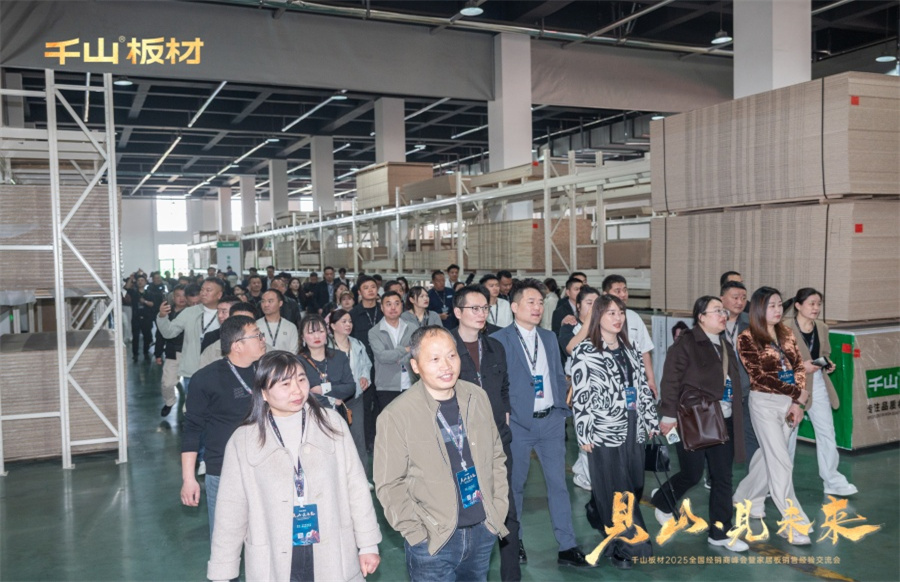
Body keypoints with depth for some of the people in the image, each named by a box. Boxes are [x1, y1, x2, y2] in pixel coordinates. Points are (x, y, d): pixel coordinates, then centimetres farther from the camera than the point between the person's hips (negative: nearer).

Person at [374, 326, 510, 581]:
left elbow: (496, 456, 9)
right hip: (434, 540, -4)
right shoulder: (396, 416, -16)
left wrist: (498, 509, 4)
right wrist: (418, 534, -12)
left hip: (484, 531, 4)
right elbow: (389, 484, -11)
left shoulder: (477, 397, -1)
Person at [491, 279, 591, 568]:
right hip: (518, 423, -4)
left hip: (551, 420, 4)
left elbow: (559, 376, 15)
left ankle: (567, 547, 12)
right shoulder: (499, 340, -6)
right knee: (515, 485, 10)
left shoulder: (549, 337, 11)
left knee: (558, 483, 4)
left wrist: (563, 409, 6)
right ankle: (515, 540, 28)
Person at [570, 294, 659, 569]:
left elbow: (643, 387, 16)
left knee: (634, 486, 11)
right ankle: (629, 547, 8)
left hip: (633, 427, 6)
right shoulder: (584, 352, -6)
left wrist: (651, 420, 12)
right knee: (615, 490, -2)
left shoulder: (629, 350, 14)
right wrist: (585, 433, -12)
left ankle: (598, 513, 35)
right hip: (605, 429, -6)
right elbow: (581, 396, -9)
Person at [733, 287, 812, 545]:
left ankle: (747, 498, 37)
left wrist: (798, 402, -7)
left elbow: (799, 367, 5)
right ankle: (794, 524, -1)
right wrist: (797, 393, -13)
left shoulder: (786, 333, 7)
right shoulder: (747, 338, -10)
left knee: (769, 455, 16)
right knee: (781, 462, -6)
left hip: (790, 402, 6)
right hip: (765, 403, -6)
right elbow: (760, 377, -14)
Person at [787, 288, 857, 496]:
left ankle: (833, 481, 15)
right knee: (788, 434, 8)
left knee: (827, 432, 5)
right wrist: (799, 366, -25)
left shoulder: (822, 328, 5)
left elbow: (825, 353, 17)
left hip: (818, 385, 5)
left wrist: (828, 364, -5)